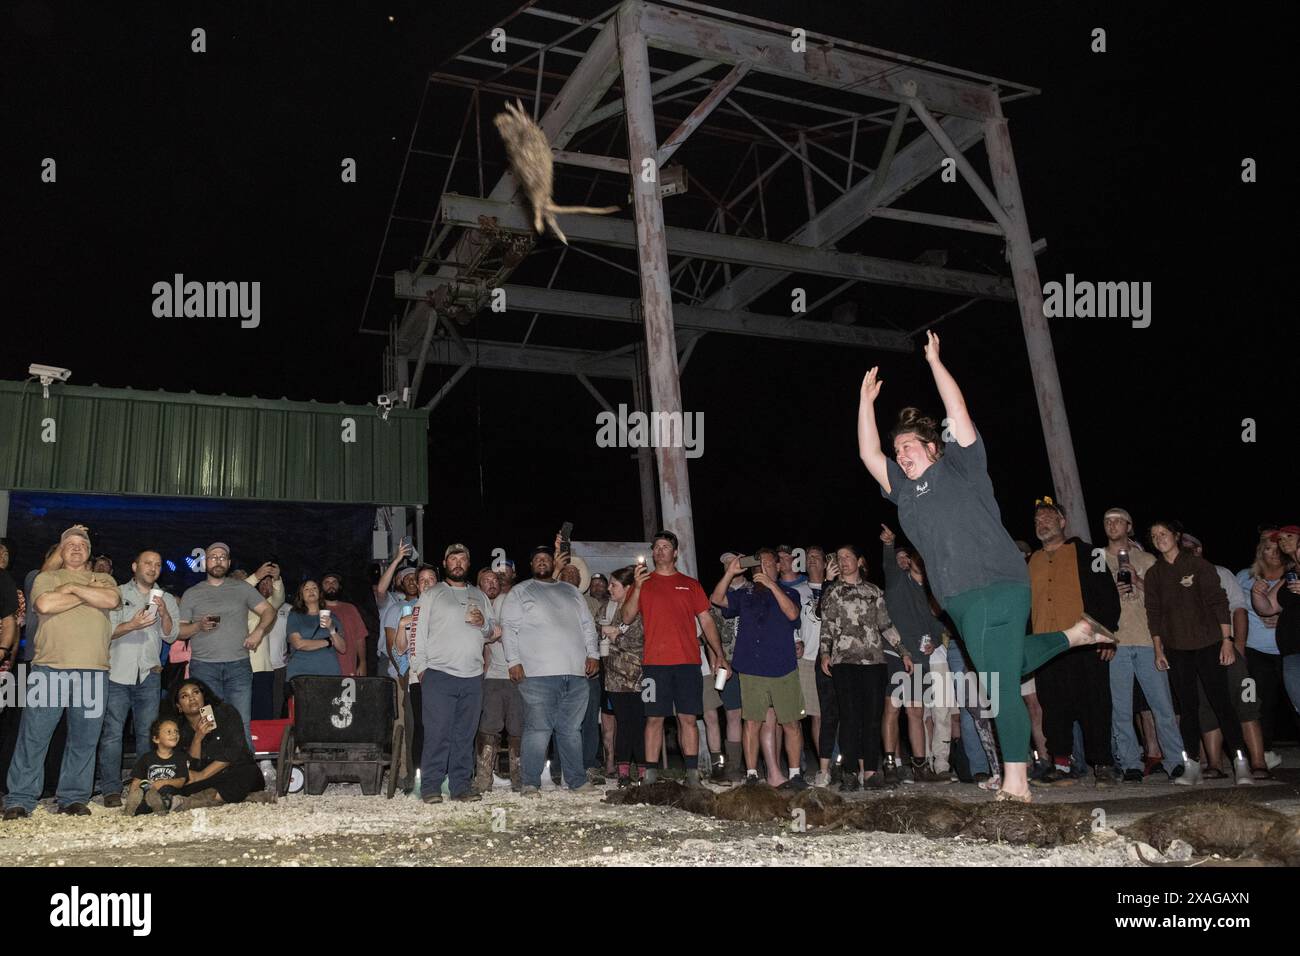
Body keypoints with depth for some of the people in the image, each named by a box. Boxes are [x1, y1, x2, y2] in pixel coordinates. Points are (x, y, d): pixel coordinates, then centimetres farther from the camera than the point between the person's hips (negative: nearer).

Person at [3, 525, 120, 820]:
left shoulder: (104, 580, 18)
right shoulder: (46, 578, 14)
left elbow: (111, 600, -5)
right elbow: (45, 604, -8)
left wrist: (72, 587, -4)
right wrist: (89, 595, -2)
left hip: (93, 671, 2)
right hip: (49, 667, -1)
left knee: (84, 739, 3)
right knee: (34, 736, 0)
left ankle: (73, 798, 12)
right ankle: (20, 800, 9)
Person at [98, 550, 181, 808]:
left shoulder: (167, 600, 15)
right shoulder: (117, 594, 9)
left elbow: (171, 636, 6)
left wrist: (164, 614, -12)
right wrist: (131, 625, -17)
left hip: (149, 674, 2)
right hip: (117, 672, -2)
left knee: (147, 733, 1)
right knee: (112, 733, -6)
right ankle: (111, 790, -3)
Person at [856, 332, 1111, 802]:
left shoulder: (960, 469, 4)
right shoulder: (903, 490, 18)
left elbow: (958, 413, -4)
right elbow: (868, 454, 16)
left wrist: (934, 361, 0)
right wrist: (866, 401, 16)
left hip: (997, 588, -7)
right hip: (960, 601, 7)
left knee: (1001, 685, -9)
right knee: (1009, 663, 20)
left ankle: (1015, 782, -4)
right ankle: (1073, 635, 42)